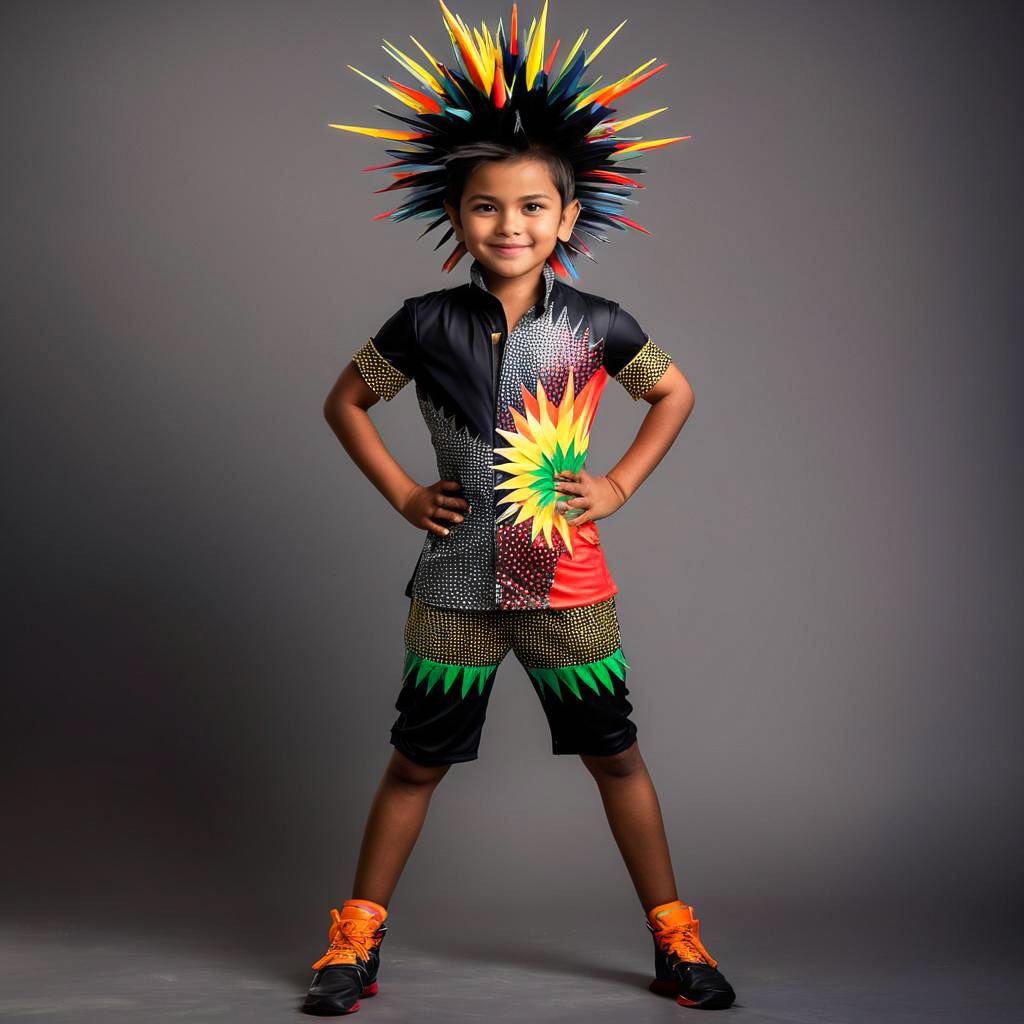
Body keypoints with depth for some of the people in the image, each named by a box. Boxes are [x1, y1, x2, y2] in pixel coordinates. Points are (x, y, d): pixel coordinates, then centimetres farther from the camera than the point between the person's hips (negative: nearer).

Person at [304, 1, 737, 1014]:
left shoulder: (595, 325, -3)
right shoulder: (427, 324, -5)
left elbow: (675, 391, 14)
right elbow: (344, 401, 9)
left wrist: (620, 484, 3)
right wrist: (402, 493, 1)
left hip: (568, 584, 1)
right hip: (455, 584, 0)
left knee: (615, 755, 10)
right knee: (417, 761, 9)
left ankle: (673, 937, 24)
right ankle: (357, 937, 24)